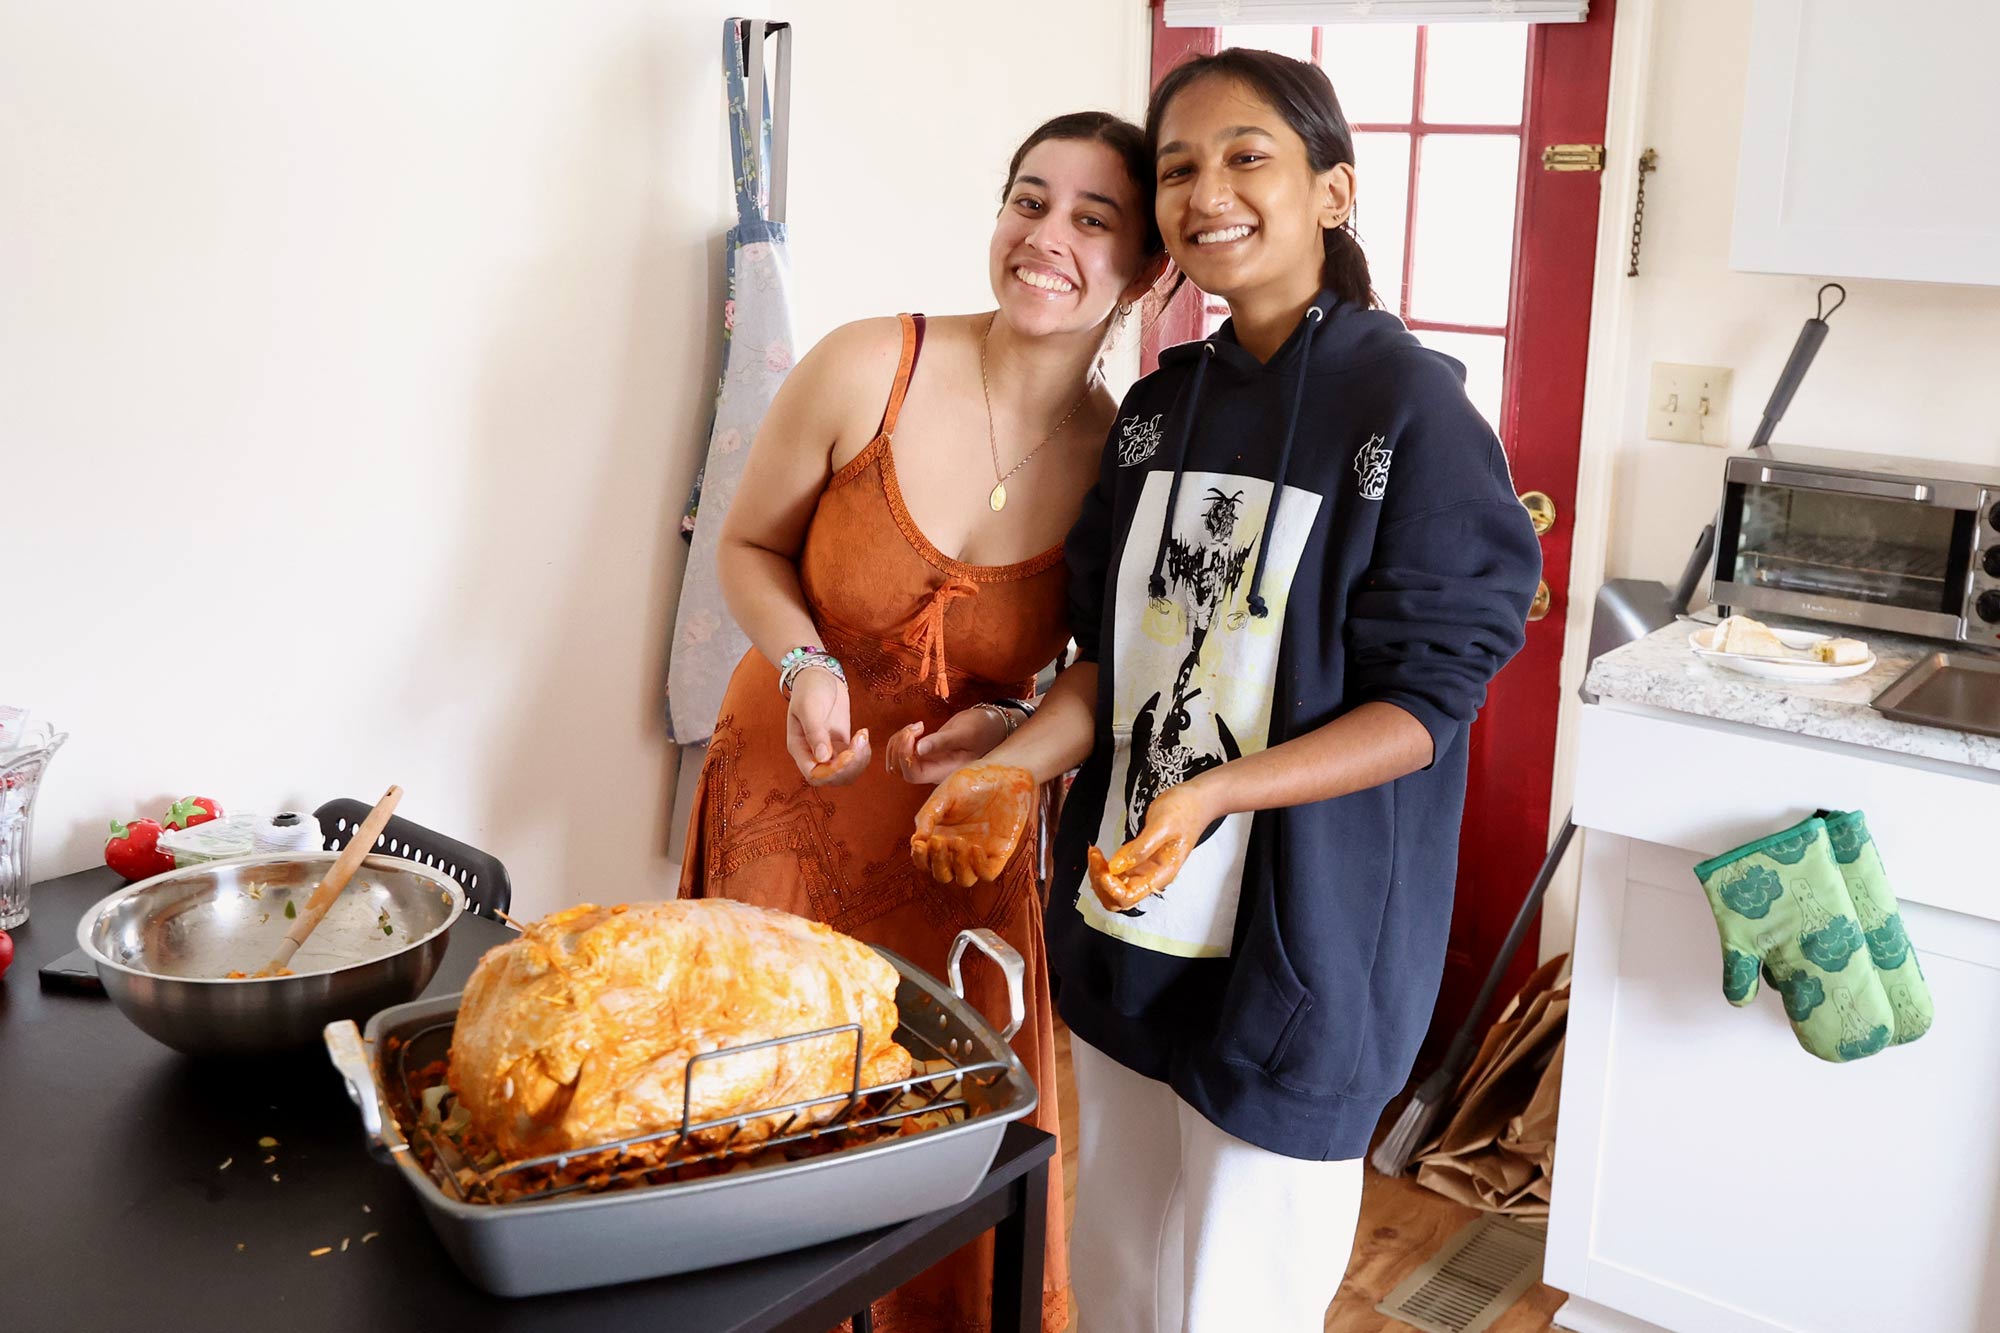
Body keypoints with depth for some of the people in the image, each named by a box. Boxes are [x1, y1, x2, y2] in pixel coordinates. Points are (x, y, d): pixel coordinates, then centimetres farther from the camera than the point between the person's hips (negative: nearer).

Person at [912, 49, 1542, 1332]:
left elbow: (1424, 702, -15)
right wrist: (1020, 766, -6)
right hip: (1128, 930, 6)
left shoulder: (1411, 407, -13)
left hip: (1297, 952, -6)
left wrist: (1214, 792, -26)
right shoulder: (1158, 406, 7)